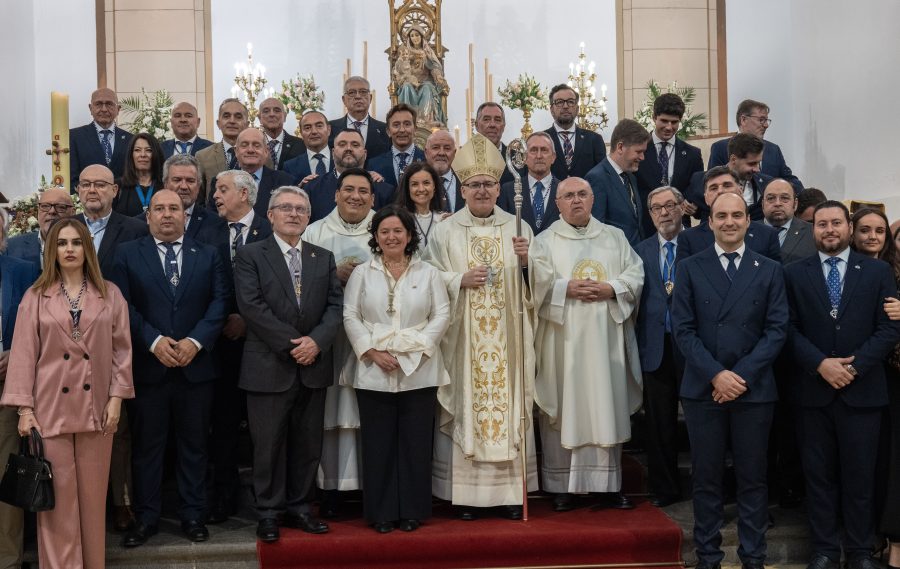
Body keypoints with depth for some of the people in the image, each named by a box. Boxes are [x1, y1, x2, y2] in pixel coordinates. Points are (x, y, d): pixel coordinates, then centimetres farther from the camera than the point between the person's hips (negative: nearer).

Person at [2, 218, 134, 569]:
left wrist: (116, 397, -3)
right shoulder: (36, 297, 3)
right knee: (58, 496, 1)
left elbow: (122, 349, 5)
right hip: (50, 407, -1)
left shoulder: (110, 295, 6)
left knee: (92, 494, 7)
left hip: (95, 406, 1)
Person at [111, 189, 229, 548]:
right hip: (147, 365, -1)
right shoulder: (128, 254, 6)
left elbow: (219, 301, 2)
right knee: (147, 445, 5)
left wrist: (195, 341, -12)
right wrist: (154, 341, -15)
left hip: (196, 365, 1)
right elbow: (123, 305, -3)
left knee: (193, 445, 8)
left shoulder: (208, 255, 10)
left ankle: (193, 515, 17)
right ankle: (146, 518, 14)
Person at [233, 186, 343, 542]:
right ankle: (269, 513, 14)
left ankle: (299, 509, 20)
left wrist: (316, 340, -13)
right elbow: (251, 306, -11)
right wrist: (291, 344, -15)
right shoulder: (250, 256, 0)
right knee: (269, 444, 3)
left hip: (313, 366, 4)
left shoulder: (324, 258, 13)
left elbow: (335, 305, 5)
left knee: (308, 444, 9)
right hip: (269, 366, -4)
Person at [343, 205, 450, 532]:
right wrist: (373, 352, -9)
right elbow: (351, 316, 2)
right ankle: (381, 512, 11)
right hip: (373, 373, 0)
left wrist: (418, 349, -9)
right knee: (378, 443, 2)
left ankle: (412, 511, 12)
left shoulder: (428, 273, 8)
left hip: (419, 372, 0)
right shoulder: (362, 274, 8)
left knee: (416, 442, 2)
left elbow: (441, 315, 3)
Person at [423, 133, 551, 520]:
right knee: (466, 404, -1)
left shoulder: (516, 228, 9)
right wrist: (461, 279, -15)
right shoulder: (445, 231, 5)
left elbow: (542, 277, 6)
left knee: (509, 399, 1)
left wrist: (527, 261, -14)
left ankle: (511, 489, 9)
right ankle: (466, 491, 6)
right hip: (463, 338, -1)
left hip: (507, 339, 2)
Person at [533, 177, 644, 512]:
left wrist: (611, 289, -9)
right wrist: (565, 289, -15)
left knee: (608, 405, 2)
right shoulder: (545, 241, 5)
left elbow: (635, 274, 8)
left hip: (605, 338, 2)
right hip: (563, 339, -2)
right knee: (564, 408, 0)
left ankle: (608, 485, 9)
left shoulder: (615, 237, 13)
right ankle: (561, 486, 7)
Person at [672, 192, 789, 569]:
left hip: (754, 390, 0)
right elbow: (683, 329, -2)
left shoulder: (769, 271, 7)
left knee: (753, 478, 6)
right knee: (706, 477, 6)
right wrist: (715, 375, -13)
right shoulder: (690, 268, 5)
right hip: (703, 389, 0)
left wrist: (743, 376, -12)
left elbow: (777, 329, -1)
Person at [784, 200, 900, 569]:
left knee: (860, 475, 6)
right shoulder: (795, 274, 6)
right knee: (819, 474, 6)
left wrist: (855, 366, -12)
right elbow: (790, 329, -1)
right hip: (814, 390, 0)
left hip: (862, 390, 0)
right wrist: (820, 364, -14)